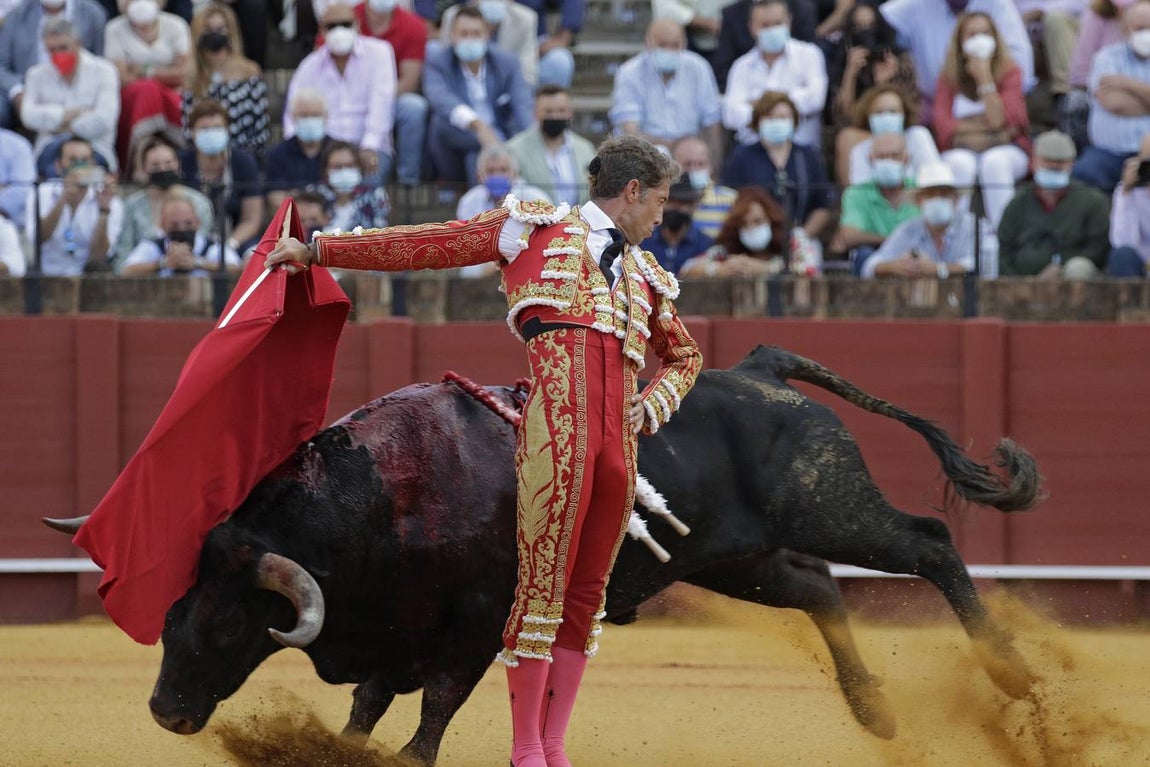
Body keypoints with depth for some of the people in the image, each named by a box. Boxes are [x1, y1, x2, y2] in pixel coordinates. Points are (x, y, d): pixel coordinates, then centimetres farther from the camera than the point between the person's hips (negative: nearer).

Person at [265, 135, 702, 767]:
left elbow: (684, 356, 42)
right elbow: (429, 245, 13)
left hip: (619, 438, 6)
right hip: (557, 421, -6)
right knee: (543, 583, -9)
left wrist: (653, 405, 19)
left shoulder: (646, 276, 30)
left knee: (587, 595, 4)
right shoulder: (538, 229, 15)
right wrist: (318, 251, 10)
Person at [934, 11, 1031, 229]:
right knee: (961, 164, -35)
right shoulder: (948, 79, 8)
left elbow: (1000, 121, -11)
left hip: (1007, 150, -1)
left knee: (994, 162, -36)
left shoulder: (1010, 73, 4)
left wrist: (984, 77, -10)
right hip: (961, 150, 1)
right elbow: (943, 125, -4)